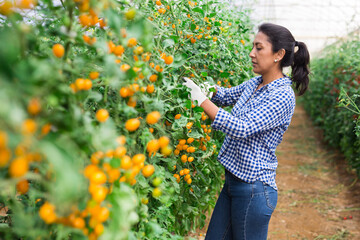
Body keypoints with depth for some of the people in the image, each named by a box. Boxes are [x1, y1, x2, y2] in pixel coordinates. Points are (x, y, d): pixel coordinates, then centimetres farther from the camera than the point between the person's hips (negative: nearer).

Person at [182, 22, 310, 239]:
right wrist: (206, 85, 1)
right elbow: (227, 96, 21)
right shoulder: (254, 84, 7)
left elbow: (242, 128, -27)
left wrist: (202, 100, -26)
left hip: (254, 190, -8)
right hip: (233, 181, 8)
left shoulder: (282, 96, -19)